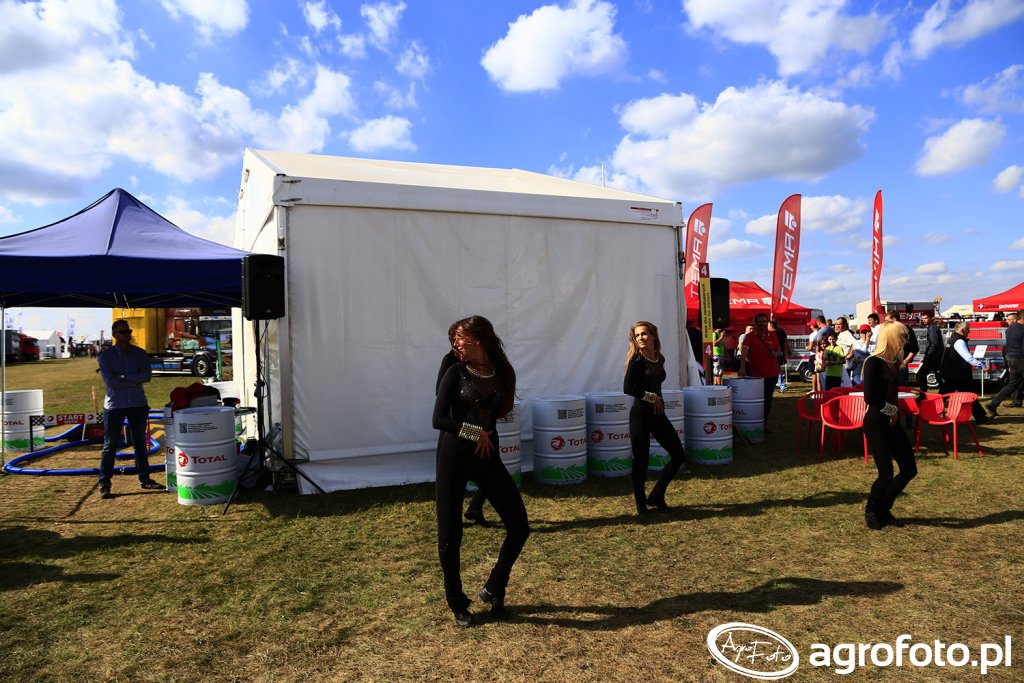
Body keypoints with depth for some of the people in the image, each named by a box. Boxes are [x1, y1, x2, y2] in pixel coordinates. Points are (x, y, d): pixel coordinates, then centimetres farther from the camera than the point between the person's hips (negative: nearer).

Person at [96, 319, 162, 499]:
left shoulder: (140, 354, 4)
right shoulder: (105, 356, -2)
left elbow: (147, 375, -11)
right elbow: (110, 381, -15)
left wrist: (124, 378, -17)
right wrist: (135, 380, -14)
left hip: (138, 404, 3)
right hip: (114, 405, -3)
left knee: (140, 443, 12)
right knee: (110, 445, 1)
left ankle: (144, 479, 22)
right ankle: (104, 484, 9)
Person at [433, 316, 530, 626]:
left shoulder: (502, 373, 5)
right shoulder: (456, 372, -5)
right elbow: (439, 419, -10)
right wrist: (476, 434, -9)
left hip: (487, 458, 4)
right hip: (454, 457, -3)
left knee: (519, 527, 0)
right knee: (450, 535, 0)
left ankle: (493, 591, 22)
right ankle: (457, 604, 22)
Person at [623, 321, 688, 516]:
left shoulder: (660, 359, 9)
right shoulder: (636, 360, -10)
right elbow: (628, 388, -19)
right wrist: (651, 397, -12)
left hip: (657, 415, 7)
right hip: (640, 415, -7)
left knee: (678, 456, 8)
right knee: (641, 461, 0)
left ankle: (656, 497, 22)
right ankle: (641, 504, 19)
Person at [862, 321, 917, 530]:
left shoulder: (893, 362, 11)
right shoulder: (873, 362, -14)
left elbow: (892, 393, 15)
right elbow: (869, 397, -21)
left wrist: (895, 412, -2)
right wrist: (891, 410, -8)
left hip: (891, 422, 8)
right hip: (875, 423, -8)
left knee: (909, 470, 9)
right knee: (886, 474, -7)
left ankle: (883, 509, 24)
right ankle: (871, 511, 18)